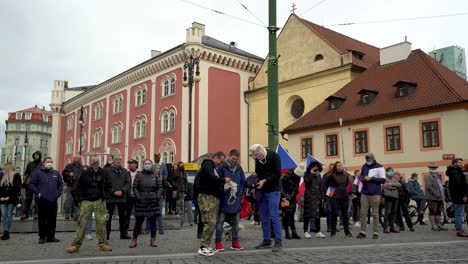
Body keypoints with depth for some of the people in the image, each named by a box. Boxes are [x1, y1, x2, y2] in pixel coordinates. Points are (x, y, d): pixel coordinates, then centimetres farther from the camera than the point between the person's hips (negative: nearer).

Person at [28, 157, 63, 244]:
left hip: (53, 200, 3)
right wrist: (38, 193, -6)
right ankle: (42, 237, 11)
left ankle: (51, 236, 15)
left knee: (52, 219, 6)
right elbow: (31, 184, -1)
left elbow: (60, 184, 21)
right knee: (42, 219, 2)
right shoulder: (38, 173, 0)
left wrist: (58, 193, 10)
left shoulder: (56, 173, 11)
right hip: (42, 200, -3)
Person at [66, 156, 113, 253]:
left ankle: (103, 243, 12)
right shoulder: (85, 172, -2)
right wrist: (83, 195, -1)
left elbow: (108, 186, 14)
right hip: (86, 201, -2)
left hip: (99, 201, 2)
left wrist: (103, 194, 6)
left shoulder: (103, 172, 4)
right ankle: (76, 244, 3)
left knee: (101, 222, 3)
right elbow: (77, 187, 3)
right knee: (82, 223, -3)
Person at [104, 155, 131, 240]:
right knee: (108, 216, 4)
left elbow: (128, 183, 5)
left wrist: (122, 191, -11)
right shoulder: (107, 170, -1)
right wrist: (113, 192, -13)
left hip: (122, 197, 3)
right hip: (110, 197, -3)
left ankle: (123, 233, 16)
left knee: (122, 216, 8)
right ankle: (107, 234, 12)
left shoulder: (125, 171, 9)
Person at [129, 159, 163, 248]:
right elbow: (135, 187, 2)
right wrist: (138, 197, -9)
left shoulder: (155, 176, 9)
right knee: (138, 221, 3)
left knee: (153, 222, 5)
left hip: (153, 202, 1)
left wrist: (157, 197, -5)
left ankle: (153, 240, 14)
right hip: (141, 201, -1)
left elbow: (160, 187, 8)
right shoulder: (139, 175, 4)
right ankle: (134, 240, 12)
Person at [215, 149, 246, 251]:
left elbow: (243, 183, 10)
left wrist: (239, 195, 1)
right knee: (220, 222, 2)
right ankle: (218, 243, 11)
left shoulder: (239, 169, 8)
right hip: (224, 200, -5)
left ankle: (235, 242, 21)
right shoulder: (222, 167, -8)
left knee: (236, 222, 11)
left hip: (236, 200, 5)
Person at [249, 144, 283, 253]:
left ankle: (278, 242, -4)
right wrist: (257, 181, -3)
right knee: (264, 217, 9)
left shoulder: (274, 157, -11)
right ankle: (266, 240, 19)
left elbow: (277, 174, -15)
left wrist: (265, 181, -19)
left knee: (274, 216, -9)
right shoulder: (257, 159, 6)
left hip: (273, 191, -6)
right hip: (262, 191, 6)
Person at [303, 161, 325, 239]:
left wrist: (322, 197, 13)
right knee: (307, 214, -3)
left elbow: (321, 187, 18)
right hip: (309, 197, -5)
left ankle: (317, 231, 11)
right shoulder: (307, 174, 3)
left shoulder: (318, 175, 16)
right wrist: (311, 173, -10)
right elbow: (307, 181, -18)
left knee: (317, 215, 5)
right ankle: (306, 231, 1)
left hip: (317, 197, 5)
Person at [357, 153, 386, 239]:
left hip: (375, 193, -3)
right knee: (363, 213, 0)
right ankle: (363, 232, 6)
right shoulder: (364, 166, 12)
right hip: (364, 193, 3)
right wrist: (363, 178, 0)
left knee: (375, 214, 2)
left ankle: (376, 233, 9)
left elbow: (383, 180, -7)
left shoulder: (379, 167, -1)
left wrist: (371, 178, -16)